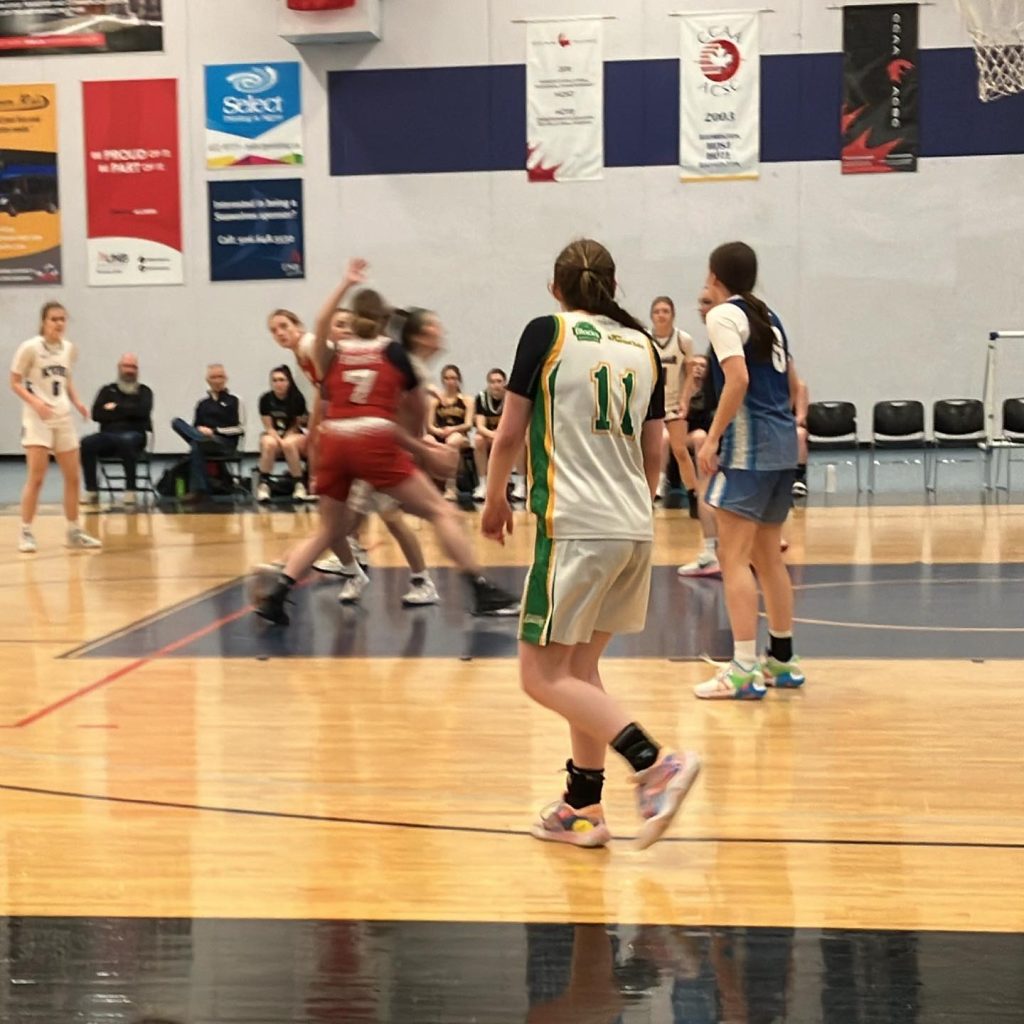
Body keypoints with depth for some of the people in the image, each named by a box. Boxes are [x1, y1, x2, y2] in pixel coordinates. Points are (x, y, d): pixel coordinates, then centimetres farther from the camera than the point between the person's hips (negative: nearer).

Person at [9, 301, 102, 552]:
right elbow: (15, 383, -6)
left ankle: (74, 532, 19)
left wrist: (77, 402, 2)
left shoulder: (68, 348, 7)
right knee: (36, 478, -11)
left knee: (73, 477, 7)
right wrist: (35, 402, -22)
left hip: (63, 418, 6)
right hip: (38, 418, -6)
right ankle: (26, 533, 0)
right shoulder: (30, 347, -10)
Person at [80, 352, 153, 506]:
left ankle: (130, 491, -32)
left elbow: (142, 411, -6)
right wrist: (127, 412, -3)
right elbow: (97, 414, 3)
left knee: (127, 440, -40)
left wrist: (116, 409, -2)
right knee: (86, 443, -30)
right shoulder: (107, 390, 19)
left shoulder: (144, 391, 16)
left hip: (134, 435, -2)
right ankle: (91, 492, -23)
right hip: (108, 436, 2)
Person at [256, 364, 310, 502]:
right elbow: (268, 427, -4)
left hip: (294, 436, -1)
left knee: (289, 444, -37)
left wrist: (284, 440, -18)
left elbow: (295, 426, -2)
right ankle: (263, 485, -29)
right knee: (268, 444, -34)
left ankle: (299, 485, -29)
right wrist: (279, 440, -22)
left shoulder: (297, 398, -10)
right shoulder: (266, 399, -7)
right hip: (273, 435, 1)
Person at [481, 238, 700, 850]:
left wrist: (496, 501, 15)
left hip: (575, 526, -7)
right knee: (581, 668, 17)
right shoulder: (643, 346, 13)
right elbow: (654, 454, 16)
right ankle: (583, 809, 20)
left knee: (543, 676, 0)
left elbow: (509, 436, -1)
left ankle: (656, 764, -14)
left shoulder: (547, 333, -2)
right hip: (635, 527, 7)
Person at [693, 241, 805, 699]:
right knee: (767, 555, 16)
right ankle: (782, 660, 23)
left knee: (734, 557, -8)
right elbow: (792, 385, 21)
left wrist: (712, 438, -16)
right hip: (783, 442, 9)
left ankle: (744, 670, -12)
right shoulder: (768, 316, 18)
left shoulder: (724, 315, -6)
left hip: (748, 445, -9)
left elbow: (738, 379, -19)